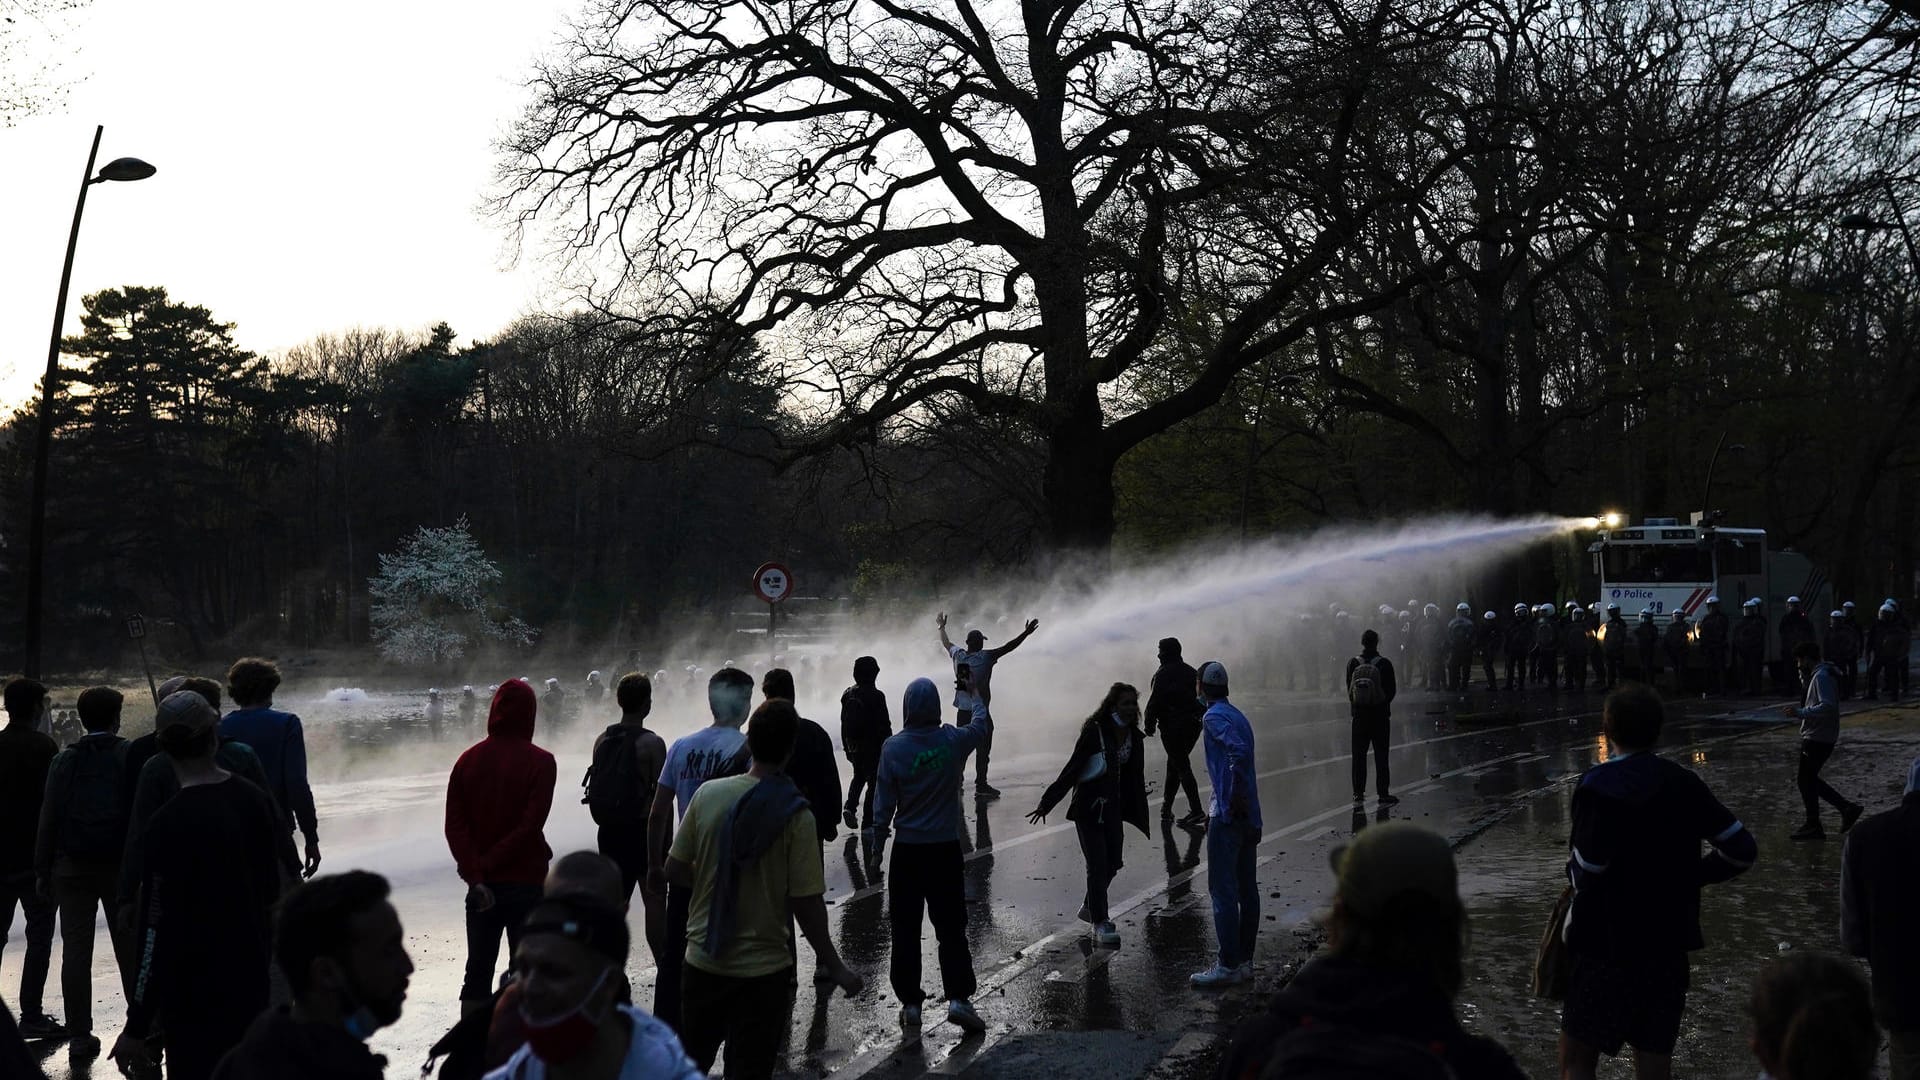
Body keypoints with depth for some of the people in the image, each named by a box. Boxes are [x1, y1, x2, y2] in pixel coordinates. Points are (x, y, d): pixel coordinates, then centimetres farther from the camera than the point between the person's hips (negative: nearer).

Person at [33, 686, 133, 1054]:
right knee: (129, 948, 7)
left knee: (76, 950, 5)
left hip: (72, 869, 1)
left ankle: (80, 1033, 7)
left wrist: (43, 870, 4)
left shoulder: (64, 761, 1)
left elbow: (49, 817, 0)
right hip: (120, 866, -1)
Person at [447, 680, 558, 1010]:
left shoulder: (468, 760, 2)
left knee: (478, 969, 12)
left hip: (482, 886, 3)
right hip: (526, 882, -3)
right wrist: (489, 863, -10)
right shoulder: (539, 762, -10)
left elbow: (455, 825, -4)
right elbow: (530, 825, -17)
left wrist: (475, 874, -9)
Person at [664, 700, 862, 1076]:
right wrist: (834, 966, -2)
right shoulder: (796, 816, -16)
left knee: (692, 1062, 21)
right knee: (749, 1068, 10)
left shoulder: (708, 794, -7)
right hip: (762, 970, -3)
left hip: (702, 961, 3)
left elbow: (674, 870, 0)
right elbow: (807, 904, -15)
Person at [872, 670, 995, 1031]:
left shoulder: (894, 747, -10)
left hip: (907, 849, -1)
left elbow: (885, 799, -5)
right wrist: (972, 692, 30)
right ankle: (958, 998, -2)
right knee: (951, 927, 6)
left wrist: (879, 830, 11)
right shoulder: (953, 740, -7)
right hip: (946, 847, 1)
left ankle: (910, 1002, 12)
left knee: (905, 930, 8)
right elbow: (984, 726, 15)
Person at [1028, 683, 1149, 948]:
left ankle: (1090, 908, 35)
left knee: (1113, 863, 13)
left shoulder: (1134, 738, 2)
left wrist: (1142, 818, 17)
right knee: (1097, 864, -5)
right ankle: (1100, 922, 7)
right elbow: (1072, 770, -14)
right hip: (1088, 809, -6)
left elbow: (1136, 780, 12)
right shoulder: (1094, 733, -17)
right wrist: (1047, 804, -12)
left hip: (1114, 809, 6)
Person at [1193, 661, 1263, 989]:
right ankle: (1245, 960, 17)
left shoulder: (1214, 716, -11)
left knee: (1223, 890, -5)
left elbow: (1239, 750, -27)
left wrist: (1234, 798, -23)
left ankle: (1229, 965, -3)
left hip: (1228, 813, -9)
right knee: (1246, 888, 11)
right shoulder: (1237, 715, 16)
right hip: (1248, 814, 9)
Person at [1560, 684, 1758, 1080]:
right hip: (1670, 946, 6)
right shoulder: (1685, 783, 2)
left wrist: (1573, 869, 1)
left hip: (1609, 947, -5)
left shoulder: (1599, 787, -14)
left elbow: (1587, 874, -21)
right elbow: (1742, 850, 3)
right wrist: (1684, 876, 11)